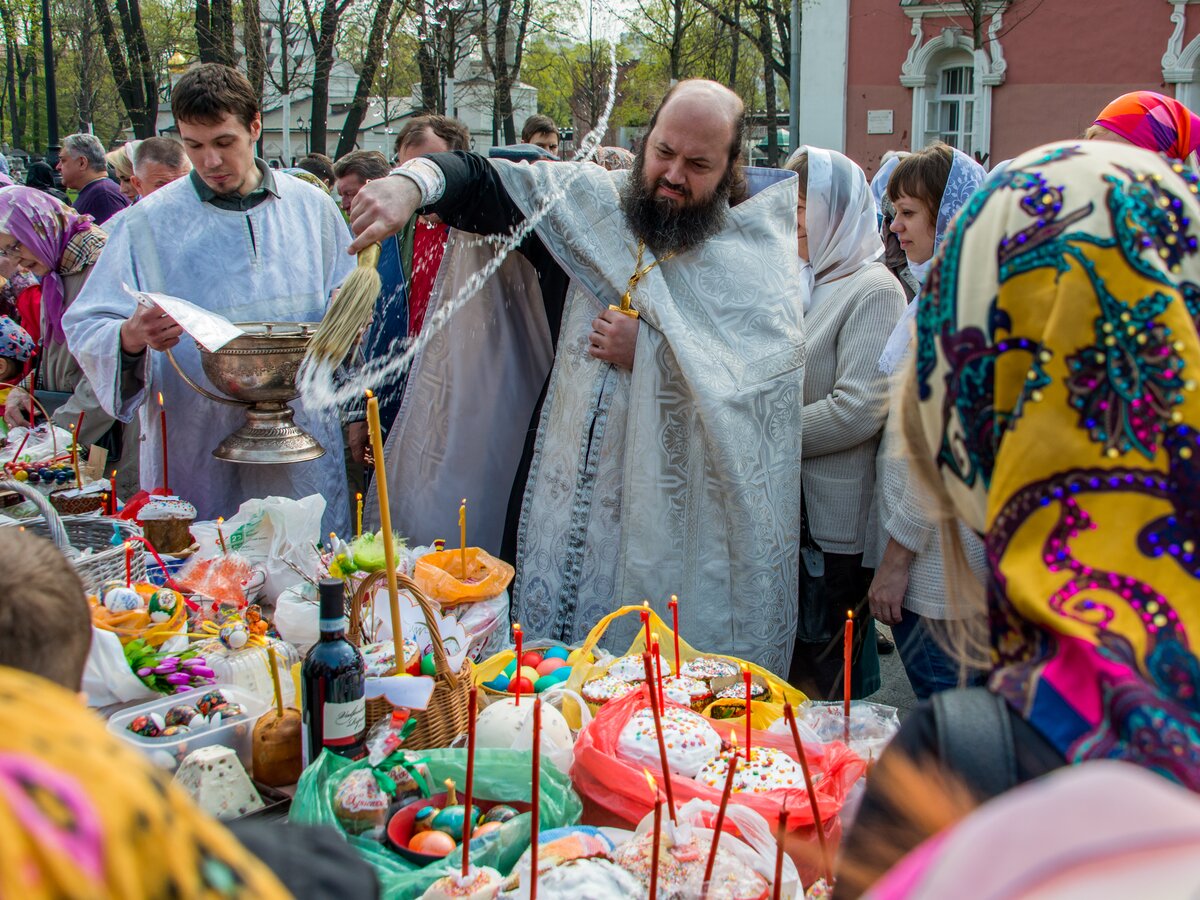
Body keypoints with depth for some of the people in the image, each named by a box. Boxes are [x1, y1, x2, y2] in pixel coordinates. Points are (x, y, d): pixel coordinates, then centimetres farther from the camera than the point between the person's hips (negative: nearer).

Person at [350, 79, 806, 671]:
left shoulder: (762, 251, -4)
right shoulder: (597, 199, 4)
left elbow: (770, 376, -14)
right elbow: (481, 183, 2)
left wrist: (648, 353, -16)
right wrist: (410, 183, -19)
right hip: (577, 493, 3)